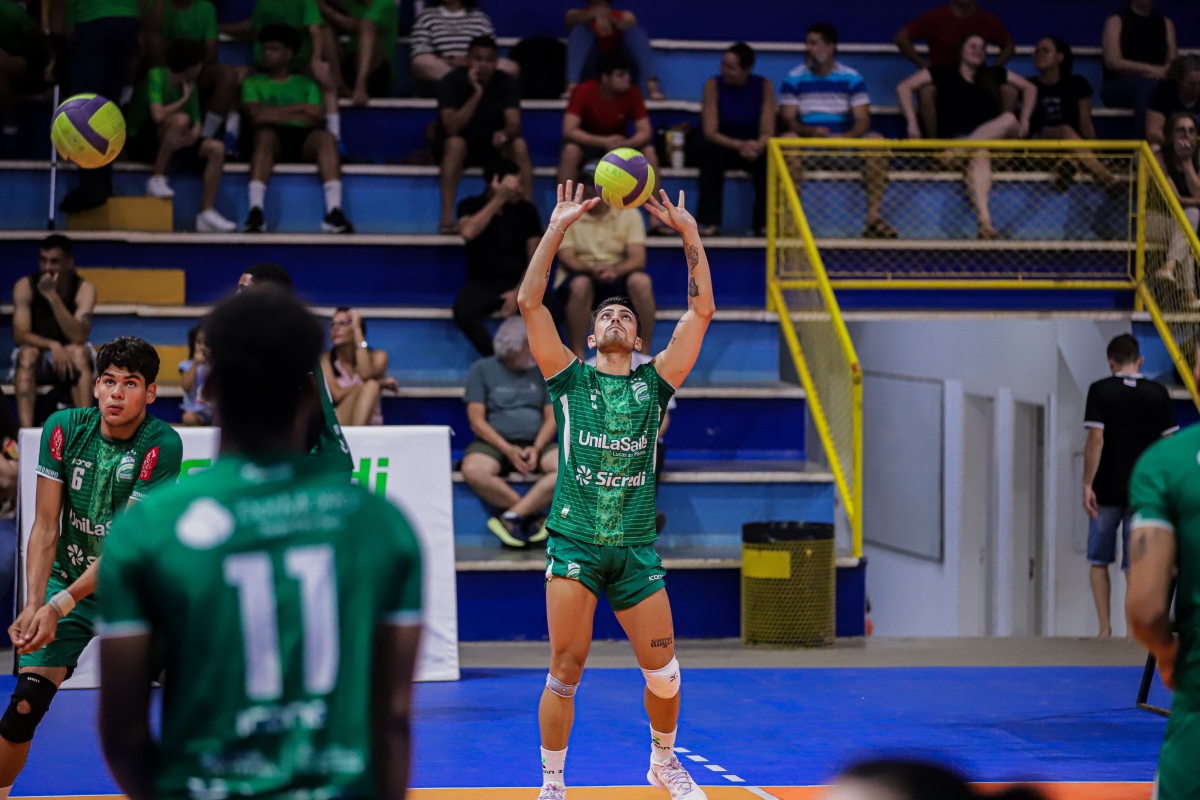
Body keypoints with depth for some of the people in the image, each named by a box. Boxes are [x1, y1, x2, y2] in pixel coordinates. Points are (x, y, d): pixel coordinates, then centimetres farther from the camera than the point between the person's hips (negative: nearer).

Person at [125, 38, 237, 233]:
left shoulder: (191, 86, 7)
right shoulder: (156, 76, -15)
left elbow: (197, 125, -1)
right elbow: (158, 115, -30)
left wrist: (191, 137, -25)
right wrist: (184, 99, -14)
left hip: (172, 144, 7)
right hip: (140, 142, -7)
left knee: (216, 149, -13)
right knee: (181, 119, -34)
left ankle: (207, 212, -14)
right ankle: (157, 179, -23)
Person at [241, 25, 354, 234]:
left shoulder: (306, 84, 26)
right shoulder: (253, 83, 24)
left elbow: (314, 118, 7)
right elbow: (255, 114, 2)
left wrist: (274, 115, -1)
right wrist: (299, 109, 1)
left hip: (303, 138, 1)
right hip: (273, 134, -1)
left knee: (326, 138, -33)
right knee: (264, 135, -38)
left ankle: (334, 212, -52)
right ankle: (255, 211, -56)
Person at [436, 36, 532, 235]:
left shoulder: (507, 83, -8)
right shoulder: (452, 82, -16)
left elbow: (515, 124, -19)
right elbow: (451, 128, -27)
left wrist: (505, 133, -44)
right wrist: (476, 93, -34)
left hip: (493, 148, 2)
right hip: (460, 150, -2)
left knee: (519, 145, -27)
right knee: (455, 143, -36)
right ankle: (447, 217, -38)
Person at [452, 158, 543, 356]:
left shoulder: (526, 210, 4)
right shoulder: (471, 206, 1)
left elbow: (535, 259, 3)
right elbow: (468, 232, -23)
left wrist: (519, 291, -13)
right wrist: (498, 200, -18)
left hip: (518, 283, 1)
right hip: (482, 283, -1)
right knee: (463, 312, -36)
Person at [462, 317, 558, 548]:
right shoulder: (483, 369, 6)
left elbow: (552, 418, 9)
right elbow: (477, 420, -1)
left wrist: (536, 448, -12)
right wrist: (508, 450, -15)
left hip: (537, 444, 2)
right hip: (494, 442, -2)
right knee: (474, 471, -37)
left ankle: (512, 516, -30)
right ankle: (533, 515, -24)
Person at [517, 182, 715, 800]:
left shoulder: (654, 382, 11)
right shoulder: (570, 378, 7)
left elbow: (701, 310, 6)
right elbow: (529, 302, -1)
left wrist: (690, 234, 2)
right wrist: (558, 228, -4)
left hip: (636, 546, 2)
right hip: (574, 541, -2)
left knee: (663, 671, 5)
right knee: (565, 670, -4)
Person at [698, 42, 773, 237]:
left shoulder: (764, 86, -9)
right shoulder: (714, 85, -12)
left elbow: (767, 132, -13)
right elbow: (710, 132, -19)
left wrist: (757, 147, -38)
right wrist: (739, 145, -37)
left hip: (754, 149, 1)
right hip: (724, 147, -1)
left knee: (769, 157, -32)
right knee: (711, 153, -35)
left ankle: (764, 222, -22)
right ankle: (710, 222, -31)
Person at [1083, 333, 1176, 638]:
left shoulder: (1100, 391, -6)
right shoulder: (1158, 393, 2)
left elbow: (1096, 440, -13)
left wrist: (1087, 485, -11)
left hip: (1107, 491, -2)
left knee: (1099, 561, 12)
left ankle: (1105, 627, 7)